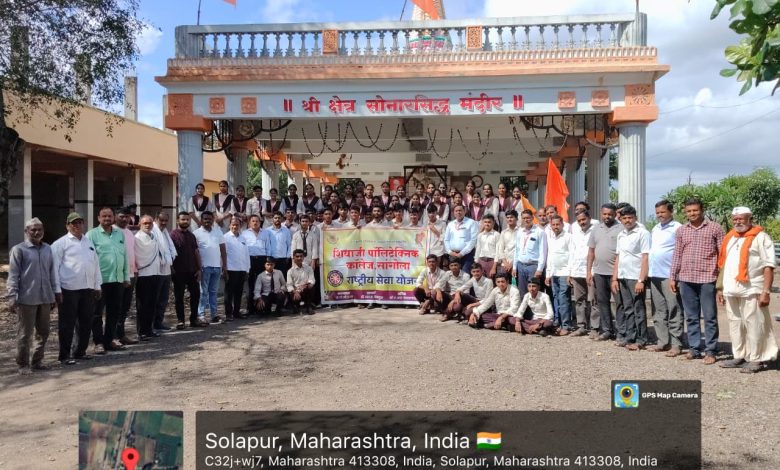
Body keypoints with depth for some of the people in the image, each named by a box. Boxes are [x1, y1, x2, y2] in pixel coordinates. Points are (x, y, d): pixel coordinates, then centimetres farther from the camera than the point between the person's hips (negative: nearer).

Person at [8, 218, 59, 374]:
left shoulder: (47, 249, 12)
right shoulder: (18, 249, -4)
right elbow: (13, 275, -5)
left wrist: (56, 291, 14)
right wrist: (12, 297, -10)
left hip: (45, 298, 5)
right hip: (27, 299, -5)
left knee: (43, 332, 11)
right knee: (25, 334, 2)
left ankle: (37, 361, 23)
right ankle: (23, 364, 14)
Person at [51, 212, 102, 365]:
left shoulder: (89, 242, 15)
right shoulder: (61, 243, -3)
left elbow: (96, 264, 16)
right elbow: (54, 267, -7)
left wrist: (97, 285, 12)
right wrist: (57, 290, -12)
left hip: (88, 289, 6)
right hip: (69, 289, -6)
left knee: (86, 322, 12)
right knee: (67, 324, 2)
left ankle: (80, 351, 25)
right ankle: (64, 355, 12)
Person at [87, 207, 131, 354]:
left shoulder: (120, 234, 13)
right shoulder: (92, 234, -2)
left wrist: (126, 277, 12)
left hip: (118, 279, 5)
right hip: (101, 280, -5)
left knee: (114, 312, 12)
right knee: (98, 313, 3)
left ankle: (110, 339, 23)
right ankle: (99, 342, 10)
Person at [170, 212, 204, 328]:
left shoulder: (191, 235, 12)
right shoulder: (173, 235, -5)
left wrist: (199, 268, 7)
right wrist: (172, 269, -11)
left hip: (192, 271, 5)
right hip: (179, 272, -5)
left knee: (196, 294, 6)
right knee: (179, 296, 4)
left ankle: (194, 319, 17)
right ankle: (180, 321, 12)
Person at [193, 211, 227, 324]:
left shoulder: (218, 232, 11)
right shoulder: (196, 233, 0)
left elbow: (223, 249, 11)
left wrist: (225, 265, 6)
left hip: (217, 266, 3)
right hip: (204, 267, -3)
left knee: (213, 291, 10)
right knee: (203, 292, -1)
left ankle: (214, 314, 13)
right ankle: (201, 315, 0)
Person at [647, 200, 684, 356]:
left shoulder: (677, 228, -7)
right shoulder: (655, 229, 17)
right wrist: (648, 271, 16)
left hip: (669, 275, -8)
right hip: (655, 275, 8)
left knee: (674, 311, -3)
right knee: (659, 312, 12)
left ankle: (676, 344, 2)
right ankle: (663, 342, 19)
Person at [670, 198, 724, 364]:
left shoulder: (714, 228, 0)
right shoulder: (681, 230, 10)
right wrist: (673, 277, 10)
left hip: (707, 278, -4)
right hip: (686, 279, 4)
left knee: (709, 317, 2)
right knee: (691, 317, 10)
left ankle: (710, 351, 8)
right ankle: (694, 348, 19)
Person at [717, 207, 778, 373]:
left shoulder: (760, 237, -4)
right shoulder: (729, 238, 17)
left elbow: (768, 266, -10)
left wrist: (766, 291, -16)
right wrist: (721, 288, 16)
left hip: (752, 291, -7)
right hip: (731, 291, 7)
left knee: (754, 326, -3)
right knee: (735, 325, 12)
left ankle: (756, 359, 6)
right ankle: (739, 357, 22)